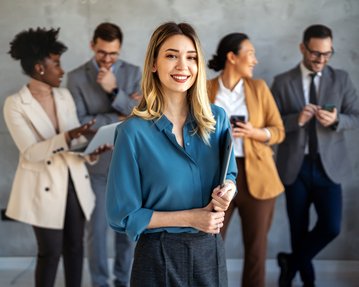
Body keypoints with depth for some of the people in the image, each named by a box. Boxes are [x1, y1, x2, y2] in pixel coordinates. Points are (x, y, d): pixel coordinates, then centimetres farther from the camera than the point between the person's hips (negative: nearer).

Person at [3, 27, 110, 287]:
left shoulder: (64, 96, 5)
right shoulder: (16, 104, -12)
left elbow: (76, 139, 8)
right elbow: (30, 152, -19)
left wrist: (91, 151, -14)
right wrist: (67, 137, -31)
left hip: (74, 181, 5)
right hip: (44, 186, -5)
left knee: (75, 247, 12)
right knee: (50, 252, 1)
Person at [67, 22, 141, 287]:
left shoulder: (134, 73, 0)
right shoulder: (77, 77, -5)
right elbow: (79, 122, -13)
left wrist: (114, 91, -22)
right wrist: (119, 118, -14)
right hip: (95, 164, -1)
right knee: (97, 229, 6)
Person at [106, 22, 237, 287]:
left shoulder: (217, 118, 0)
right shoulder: (134, 131, -13)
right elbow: (123, 216, -10)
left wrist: (227, 191, -11)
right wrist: (189, 218, -16)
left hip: (210, 250, 4)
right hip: (159, 256, -4)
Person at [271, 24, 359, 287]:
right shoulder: (282, 82, 0)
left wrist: (336, 120, -19)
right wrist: (296, 119, -21)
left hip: (328, 165, 1)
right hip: (295, 166, 0)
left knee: (331, 226, -8)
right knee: (299, 228, 10)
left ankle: (291, 262, 16)